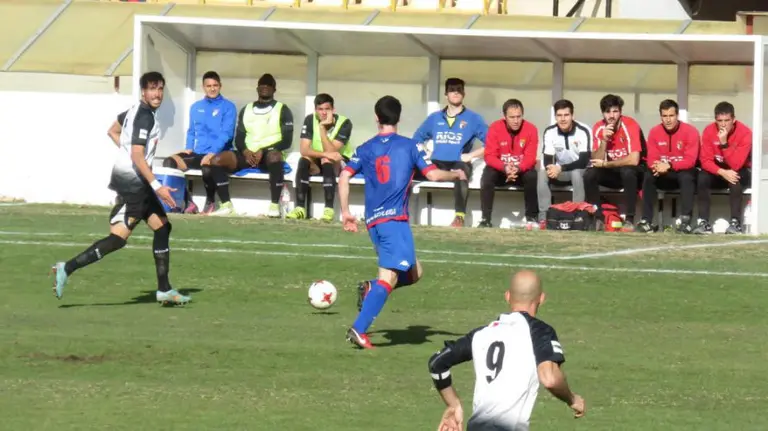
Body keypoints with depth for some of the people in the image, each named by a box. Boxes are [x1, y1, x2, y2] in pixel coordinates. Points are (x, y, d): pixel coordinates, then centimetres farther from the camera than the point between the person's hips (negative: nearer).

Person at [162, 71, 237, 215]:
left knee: (207, 167, -39)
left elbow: (226, 133, -11)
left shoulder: (228, 107, -1)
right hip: (197, 153, 6)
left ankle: (210, 202, -10)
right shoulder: (195, 107, 17)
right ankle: (188, 202, -10)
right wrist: (188, 148, 3)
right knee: (169, 162, -18)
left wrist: (213, 152, -23)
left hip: (218, 154, -6)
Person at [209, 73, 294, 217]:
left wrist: (264, 151, -15)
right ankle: (226, 205, -19)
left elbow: (287, 141, -2)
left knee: (274, 156, -42)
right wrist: (245, 151, -11)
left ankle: (275, 205, -36)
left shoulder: (282, 110, 7)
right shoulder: (246, 110, 18)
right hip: (248, 154, 4)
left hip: (269, 154, -4)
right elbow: (238, 138, 13)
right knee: (217, 160, -21)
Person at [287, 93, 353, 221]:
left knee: (327, 161, -36)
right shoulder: (310, 120, -10)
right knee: (304, 160, -30)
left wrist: (322, 128, -34)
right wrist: (325, 154, -36)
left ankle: (329, 209, -38)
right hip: (317, 163, 3)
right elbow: (304, 150, -20)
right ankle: (300, 208, -33)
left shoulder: (344, 123, -19)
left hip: (341, 163, -3)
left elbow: (331, 151, -28)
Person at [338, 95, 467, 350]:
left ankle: (370, 289, -3)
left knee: (413, 273, 20)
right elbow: (433, 175, 0)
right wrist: (457, 175, 19)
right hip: (395, 219, -6)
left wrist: (345, 212, 10)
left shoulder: (365, 149, 13)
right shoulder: (410, 146, 3)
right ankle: (359, 330, -27)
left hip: (373, 221, 6)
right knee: (388, 278, -13)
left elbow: (344, 177, 3)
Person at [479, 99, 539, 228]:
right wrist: (504, 168, -35)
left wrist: (518, 169, -37)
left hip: (521, 171, 0)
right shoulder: (495, 128, -14)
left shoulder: (531, 129, -14)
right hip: (500, 170, 0)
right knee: (487, 175, -30)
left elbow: (530, 158, -17)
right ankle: (486, 219, -27)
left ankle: (531, 217, -19)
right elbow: (489, 156, -17)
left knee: (532, 176, -31)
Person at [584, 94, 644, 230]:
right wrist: (604, 140, -26)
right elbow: (596, 161, -10)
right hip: (613, 173, 5)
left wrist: (605, 164, -20)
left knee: (627, 171, -37)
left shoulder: (630, 125, -22)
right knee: (589, 174, -20)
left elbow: (633, 160, -30)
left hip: (634, 172, -5)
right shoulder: (599, 128, -7)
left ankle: (629, 219, -31)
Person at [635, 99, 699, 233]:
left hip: (683, 172, -3)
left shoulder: (690, 131, -15)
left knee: (687, 177, -36)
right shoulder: (654, 132, -4)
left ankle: (685, 221, -41)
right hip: (664, 177, 3)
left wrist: (669, 166, -35)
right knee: (649, 176, -26)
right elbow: (651, 159, -7)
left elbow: (690, 160, -22)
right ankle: (646, 221, -29)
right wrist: (657, 166, -32)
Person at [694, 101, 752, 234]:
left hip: (740, 173, -3)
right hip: (717, 171, 3)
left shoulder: (745, 133, -21)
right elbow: (705, 161, -16)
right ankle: (704, 222, -28)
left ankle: (736, 223, -36)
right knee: (703, 177, -28)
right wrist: (722, 172, -33)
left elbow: (736, 165, -27)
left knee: (735, 177, -36)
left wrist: (724, 143, -36)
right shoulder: (709, 131, -12)